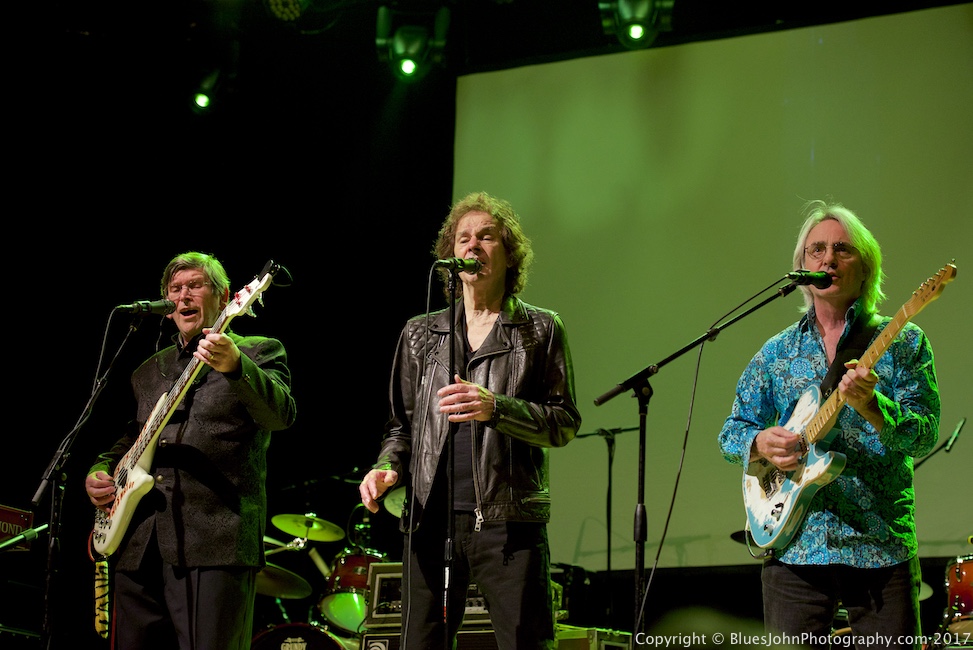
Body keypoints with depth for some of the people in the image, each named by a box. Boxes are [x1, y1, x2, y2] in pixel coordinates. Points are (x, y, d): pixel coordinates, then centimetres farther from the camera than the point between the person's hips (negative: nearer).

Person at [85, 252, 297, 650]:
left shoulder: (259, 353, 5)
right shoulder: (149, 372, 24)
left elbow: (280, 415, -15)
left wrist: (234, 365, -33)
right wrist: (100, 471, 13)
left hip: (216, 545, -6)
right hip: (138, 546, 6)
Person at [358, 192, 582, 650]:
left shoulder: (541, 330, 9)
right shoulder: (420, 333, 18)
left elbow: (564, 424, 2)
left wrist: (496, 408, -14)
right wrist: (387, 467, 0)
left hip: (510, 523, -2)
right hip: (430, 520, 3)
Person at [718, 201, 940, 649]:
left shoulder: (902, 342, 5)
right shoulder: (776, 353, 13)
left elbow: (924, 435, -5)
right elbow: (731, 432, 16)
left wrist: (869, 405, -24)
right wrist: (760, 441, -7)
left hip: (881, 549, -2)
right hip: (793, 545, 2)